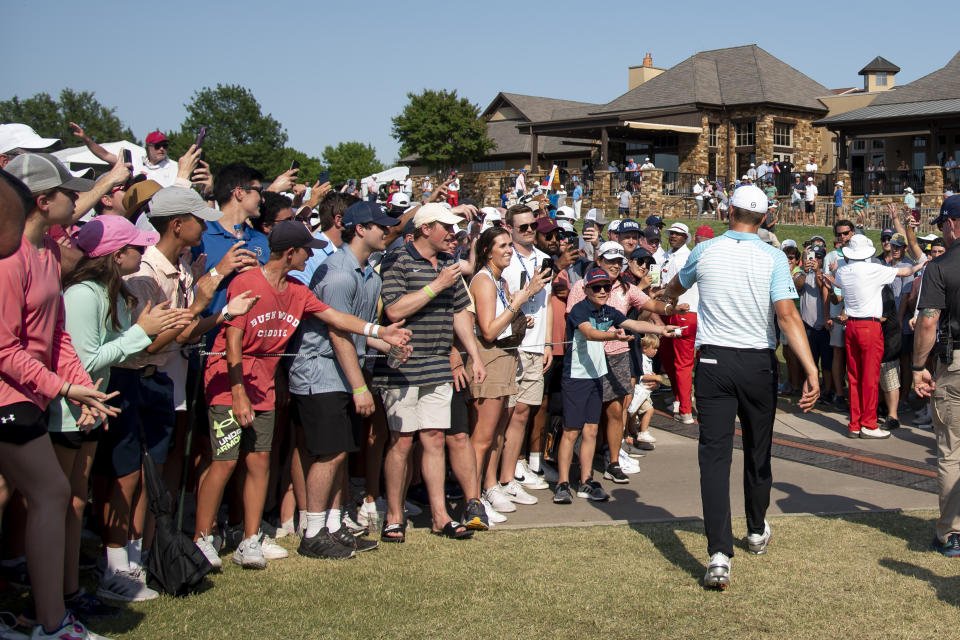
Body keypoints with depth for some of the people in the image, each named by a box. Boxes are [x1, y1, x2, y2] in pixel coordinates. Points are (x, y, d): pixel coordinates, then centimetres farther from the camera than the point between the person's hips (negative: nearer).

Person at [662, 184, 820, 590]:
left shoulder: (704, 252, 1)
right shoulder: (773, 258, -5)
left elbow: (675, 288, 22)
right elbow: (787, 314, -17)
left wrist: (668, 298, 47)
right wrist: (811, 371, -20)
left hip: (714, 361, 0)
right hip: (758, 362, 1)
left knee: (715, 454, -4)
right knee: (757, 450, 19)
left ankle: (719, 554, -15)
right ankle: (757, 531, 38)